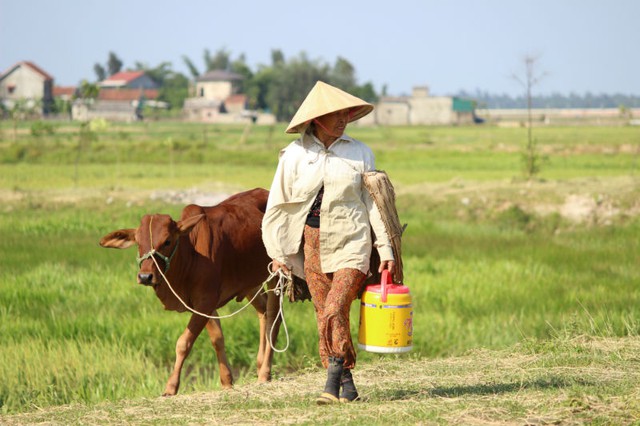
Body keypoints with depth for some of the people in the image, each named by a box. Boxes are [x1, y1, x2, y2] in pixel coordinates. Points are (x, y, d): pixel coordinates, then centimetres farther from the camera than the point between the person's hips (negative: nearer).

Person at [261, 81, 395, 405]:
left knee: (334, 311, -15)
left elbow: (373, 203, 6)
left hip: (352, 243, -2)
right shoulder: (295, 154, 3)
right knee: (325, 317, 3)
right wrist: (278, 252, 5)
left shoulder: (360, 152, 3)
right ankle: (346, 385, 11)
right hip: (313, 244, 2)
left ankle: (334, 381, -6)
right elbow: (278, 205, 8)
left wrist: (386, 248, 3)